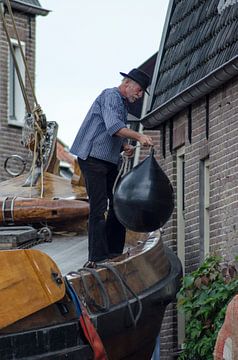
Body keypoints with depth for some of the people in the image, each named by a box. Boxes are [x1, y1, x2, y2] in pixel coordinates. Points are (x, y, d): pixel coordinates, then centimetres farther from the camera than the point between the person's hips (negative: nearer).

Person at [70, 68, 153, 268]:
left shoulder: (123, 103, 20)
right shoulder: (110, 96, -11)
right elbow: (113, 126, -28)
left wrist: (125, 147, 5)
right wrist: (138, 136, -37)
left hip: (110, 161, 10)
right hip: (93, 158, -10)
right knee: (99, 207, -13)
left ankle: (114, 251, 15)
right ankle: (97, 257, -15)